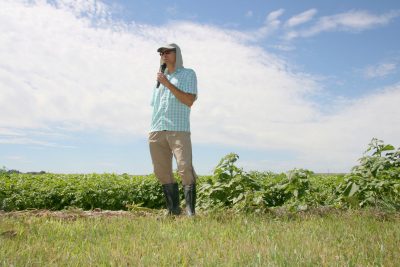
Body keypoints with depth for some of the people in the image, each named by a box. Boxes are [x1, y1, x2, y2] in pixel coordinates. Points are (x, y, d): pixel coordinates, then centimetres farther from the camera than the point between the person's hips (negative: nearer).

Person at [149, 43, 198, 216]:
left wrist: (167, 84, -8)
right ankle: (173, 210, 9)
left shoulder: (188, 74, 10)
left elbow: (189, 101, -6)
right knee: (162, 173, 2)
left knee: (185, 169, -16)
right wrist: (153, 130, 18)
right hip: (156, 131, 6)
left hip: (178, 130, -5)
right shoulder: (160, 78, 26)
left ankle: (190, 211, -10)